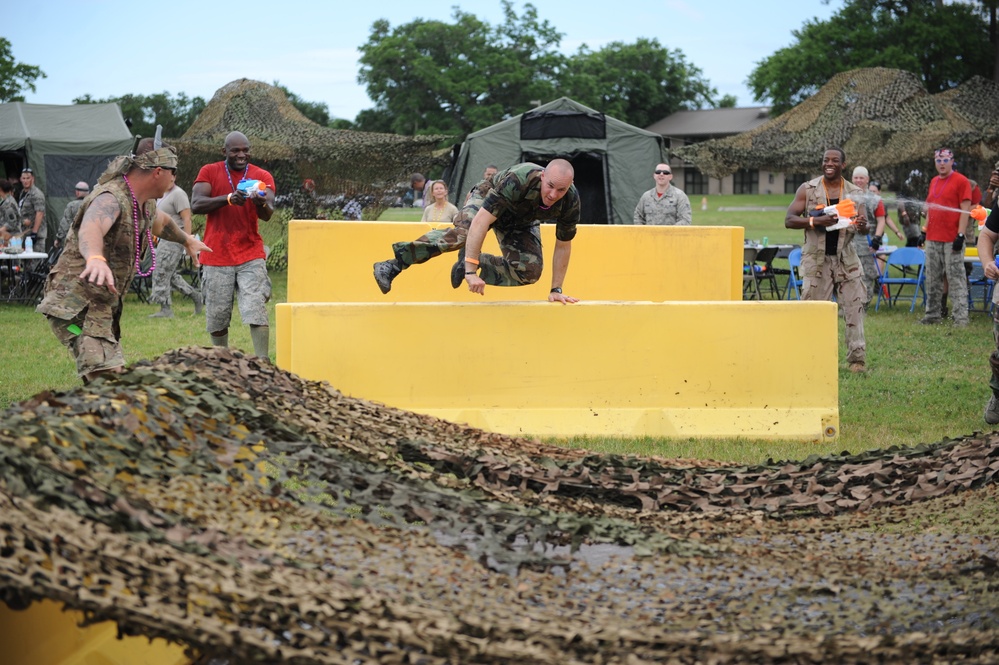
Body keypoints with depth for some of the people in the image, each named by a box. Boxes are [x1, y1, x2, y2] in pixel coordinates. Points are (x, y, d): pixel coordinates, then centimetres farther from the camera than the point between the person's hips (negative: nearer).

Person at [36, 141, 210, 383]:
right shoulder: (111, 198, -21)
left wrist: (186, 240, 56)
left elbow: (159, 221, 36)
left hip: (102, 306, 10)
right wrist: (95, 258, -67)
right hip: (76, 305, -10)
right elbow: (91, 227, -45)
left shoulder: (145, 203, 9)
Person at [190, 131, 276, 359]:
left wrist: (262, 204, -34)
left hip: (250, 256, 0)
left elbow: (267, 215, -9)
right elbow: (196, 205, -10)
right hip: (216, 257, 1)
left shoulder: (262, 176, 4)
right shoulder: (209, 172, 4)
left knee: (257, 312, -14)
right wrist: (229, 198, -25)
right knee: (217, 319, 5)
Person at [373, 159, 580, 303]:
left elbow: (563, 246, -13)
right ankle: (395, 264, -39)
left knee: (530, 271, -15)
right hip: (488, 201, -5)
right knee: (464, 231, -35)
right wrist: (471, 271, -49)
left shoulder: (571, 201, -29)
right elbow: (480, 222, -46)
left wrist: (556, 290, -9)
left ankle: (468, 261, 2)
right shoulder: (518, 180, -42)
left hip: (521, 223, 5)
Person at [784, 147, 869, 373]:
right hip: (816, 259, -2)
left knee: (854, 307, -4)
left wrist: (862, 225, -22)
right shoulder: (807, 190, 0)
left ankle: (857, 358, 1)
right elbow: (789, 220, -6)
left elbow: (864, 227, 3)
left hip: (846, 259, 2)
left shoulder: (854, 193, 6)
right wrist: (816, 221, -22)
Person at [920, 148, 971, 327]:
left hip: (952, 240, -7)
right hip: (933, 239, 7)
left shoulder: (961, 181, -5)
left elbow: (965, 210, -10)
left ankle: (961, 317, -8)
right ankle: (933, 314, 17)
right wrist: (925, 231, 17)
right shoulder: (934, 182, 16)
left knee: (956, 278, -7)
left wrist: (960, 235, -16)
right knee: (932, 280, 10)